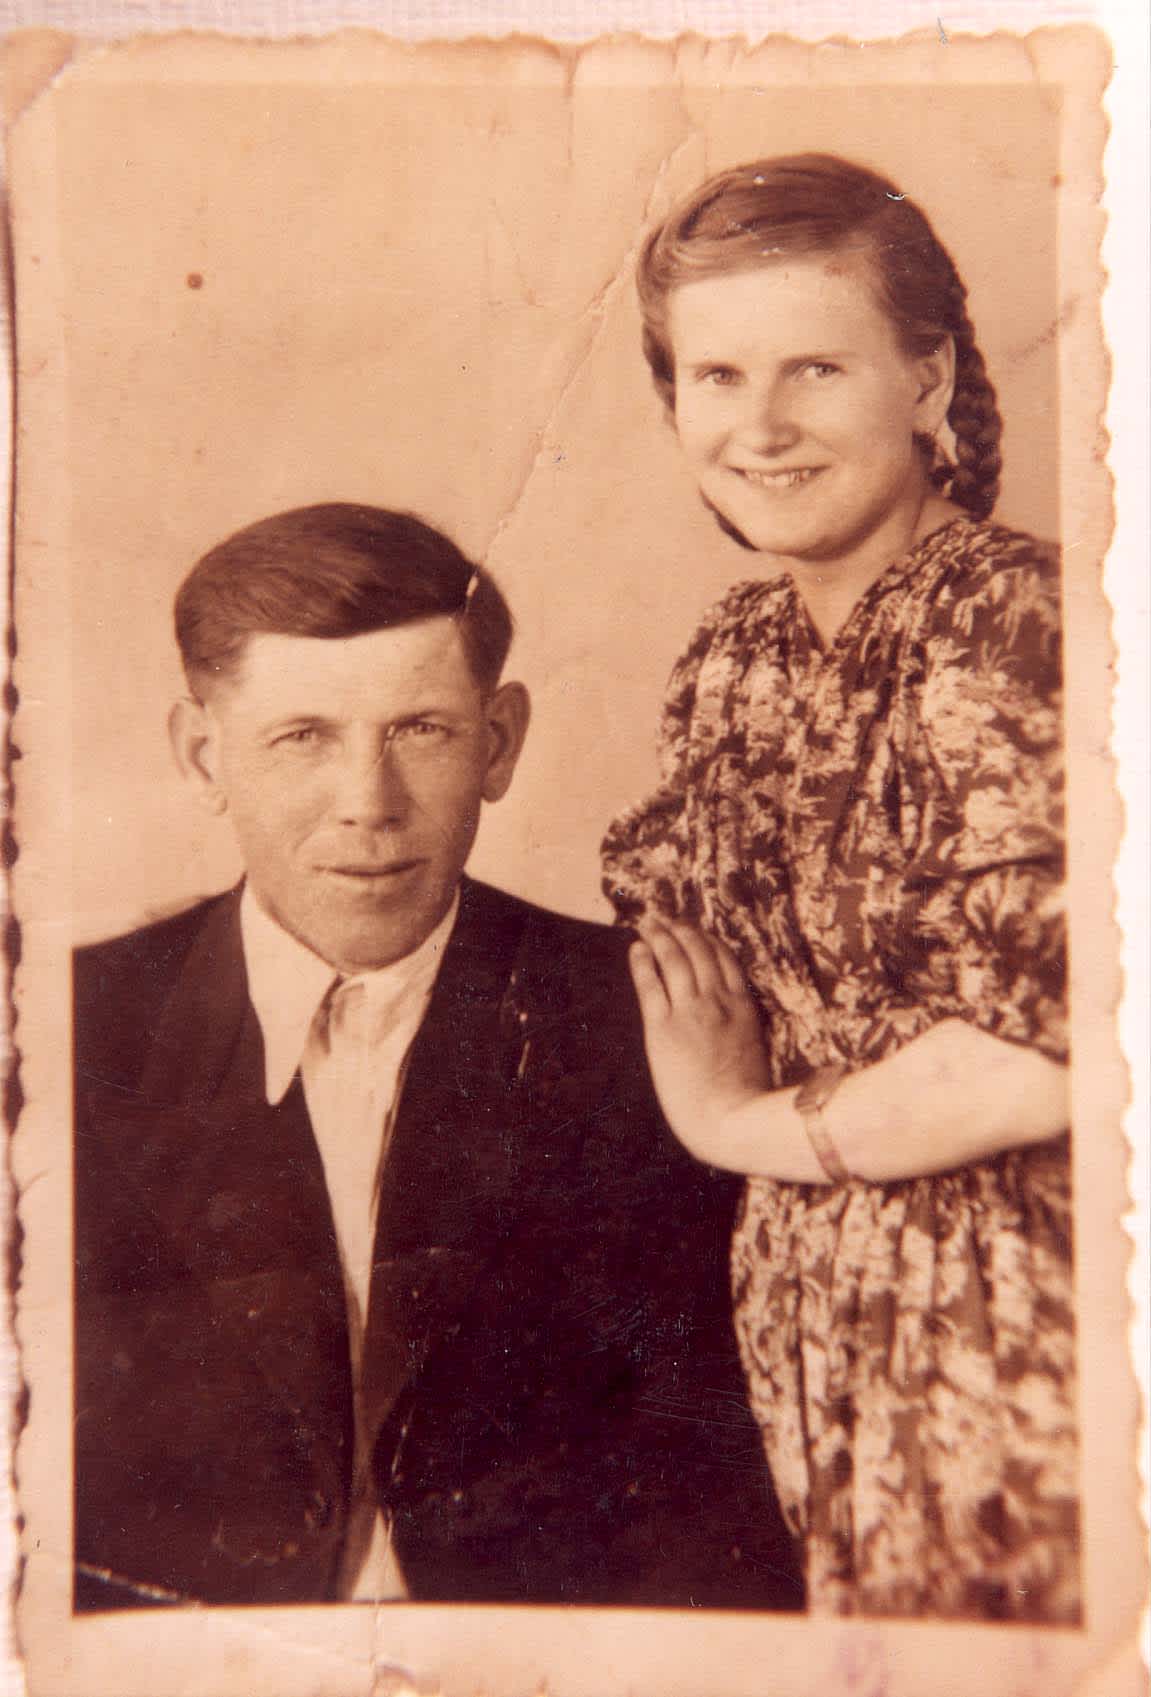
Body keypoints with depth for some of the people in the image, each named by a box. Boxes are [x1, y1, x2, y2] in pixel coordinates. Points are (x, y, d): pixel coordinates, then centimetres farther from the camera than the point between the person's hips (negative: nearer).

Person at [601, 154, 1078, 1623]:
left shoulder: (1012, 627, -19)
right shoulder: (730, 660, 3)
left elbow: (1044, 1054, -26)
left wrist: (742, 1122, -13)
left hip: (1016, 1345, -6)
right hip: (807, 1324, 6)